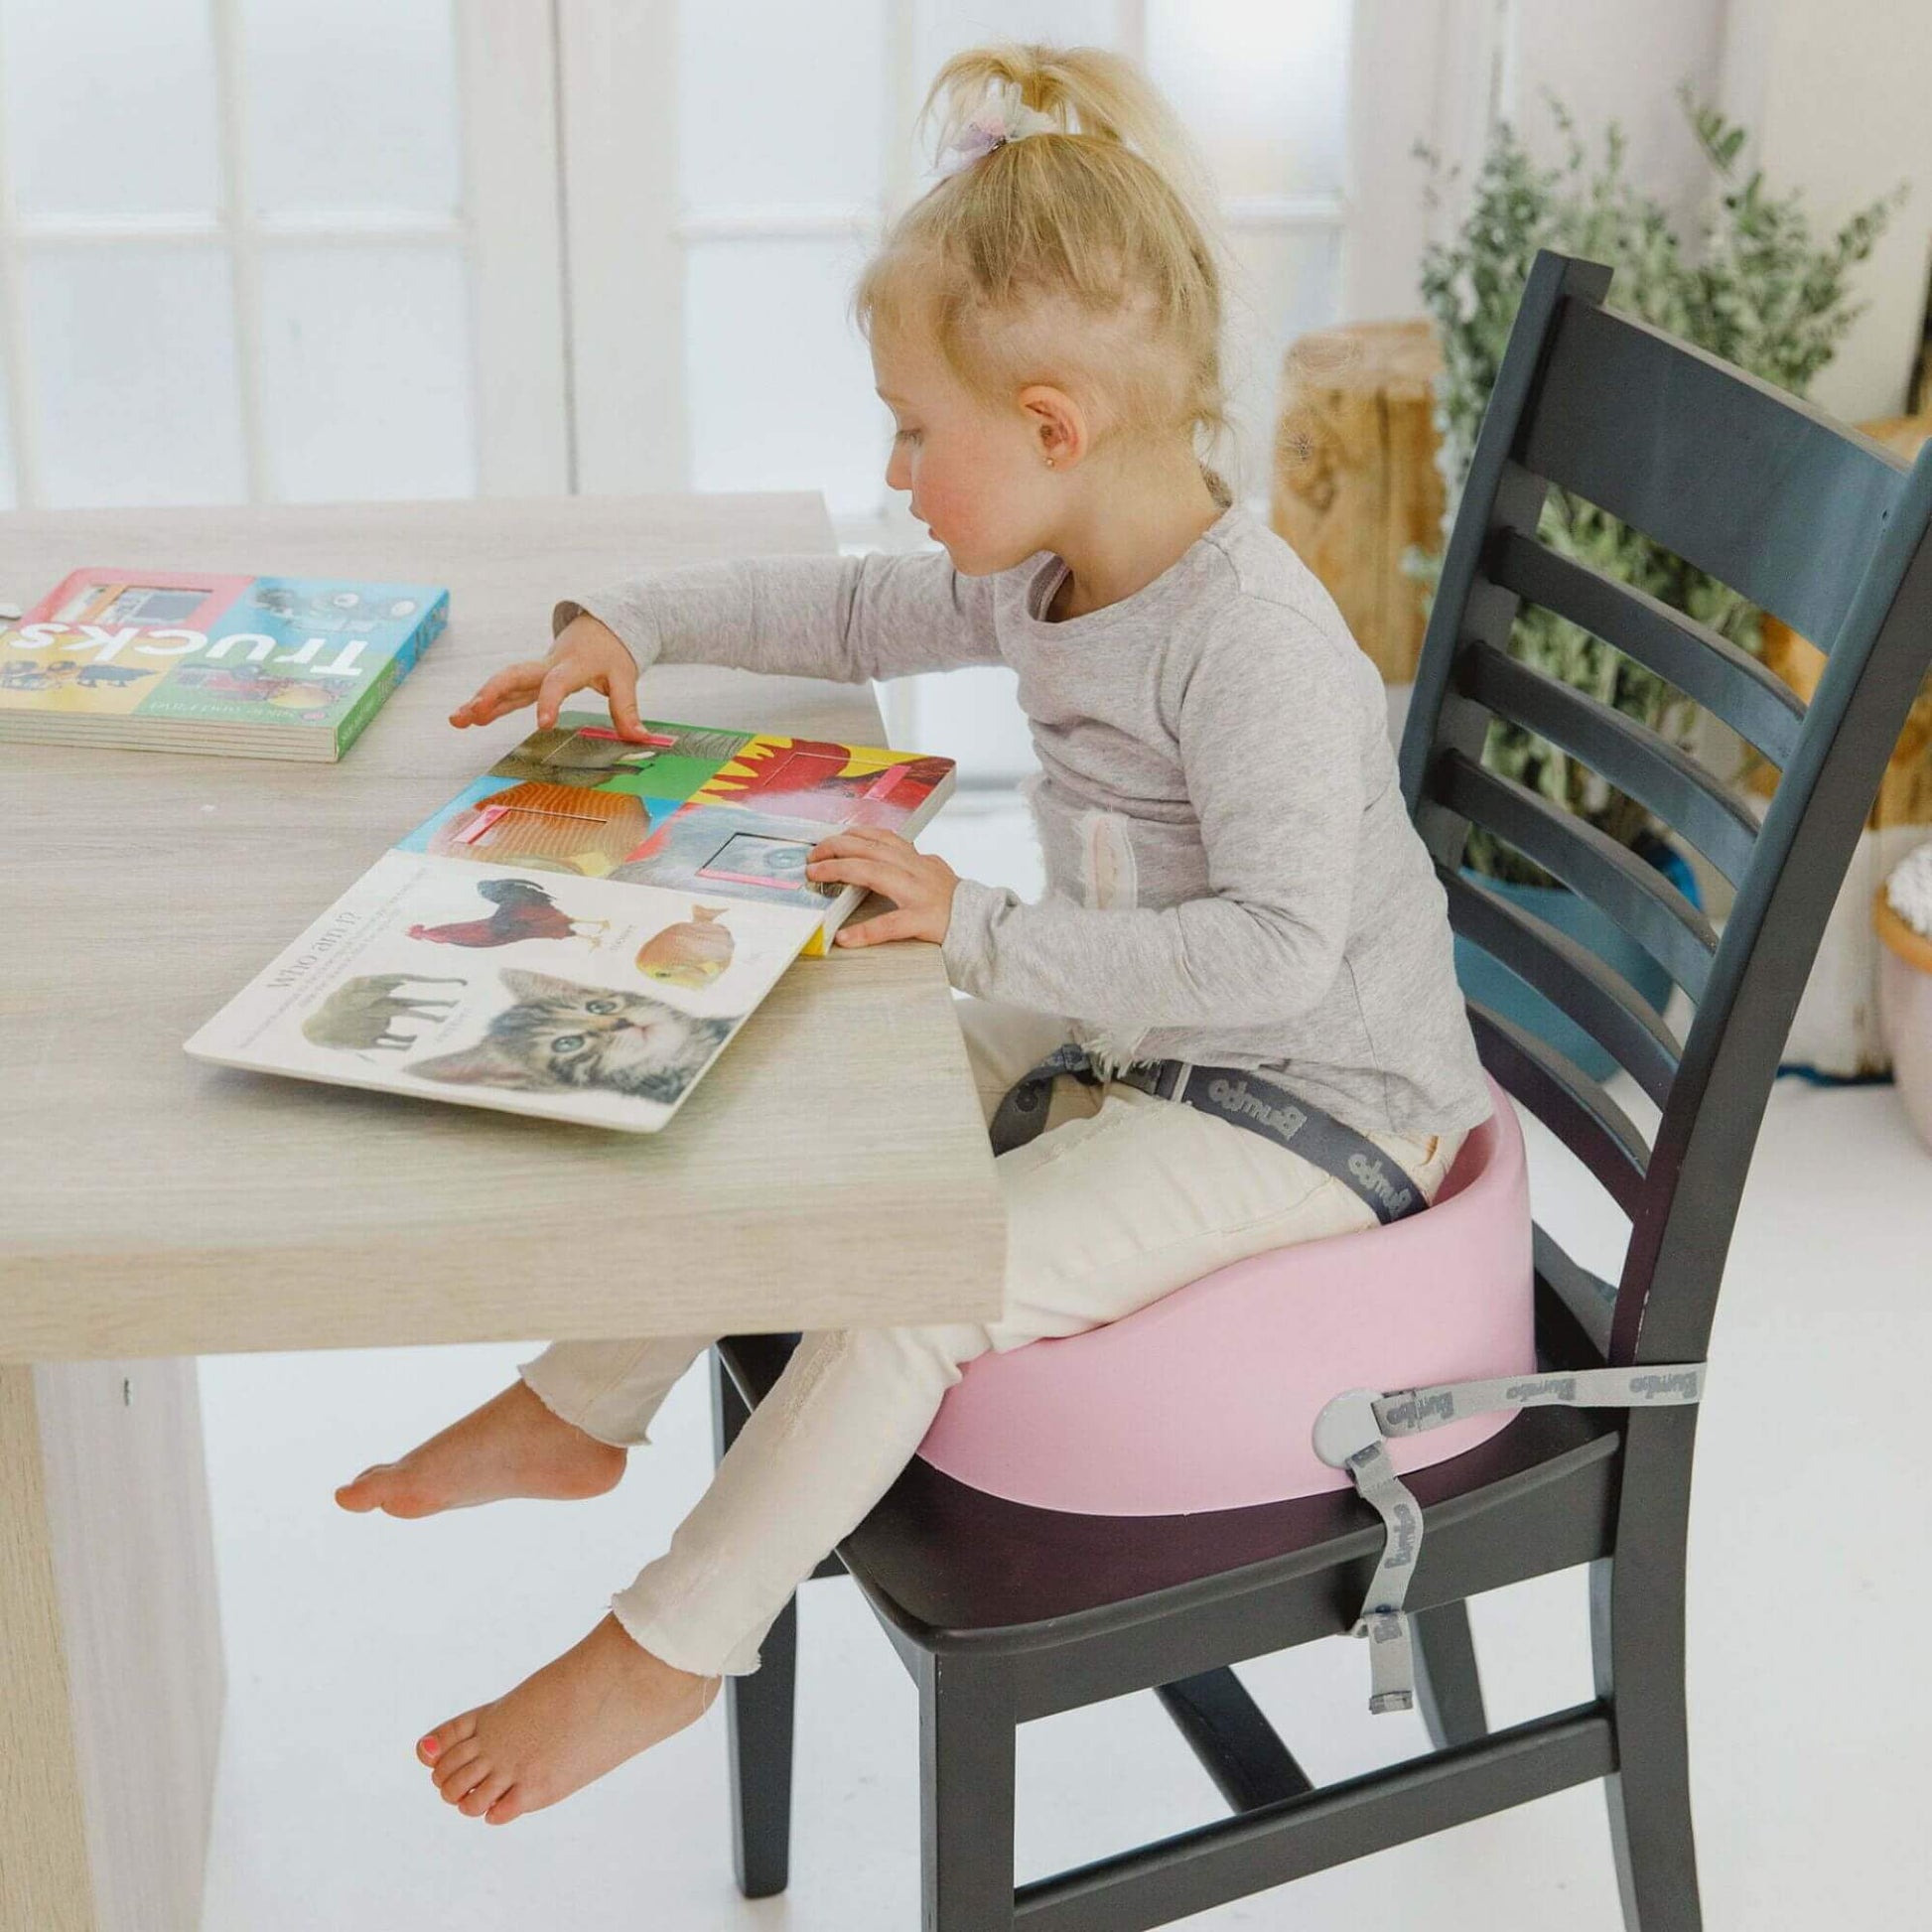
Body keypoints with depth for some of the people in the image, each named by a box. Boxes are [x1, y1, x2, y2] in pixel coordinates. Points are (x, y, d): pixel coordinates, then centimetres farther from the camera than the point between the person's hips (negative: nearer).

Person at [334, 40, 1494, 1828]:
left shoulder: (1255, 642, -28)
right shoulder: (1043, 584, 2)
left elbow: (1281, 951, -34)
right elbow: (849, 616, 19)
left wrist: (990, 933, -34)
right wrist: (627, 624, 9)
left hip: (1307, 1099, -9)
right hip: (1127, 1041, 10)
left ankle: (668, 1650, -7)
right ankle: (581, 1413, 24)